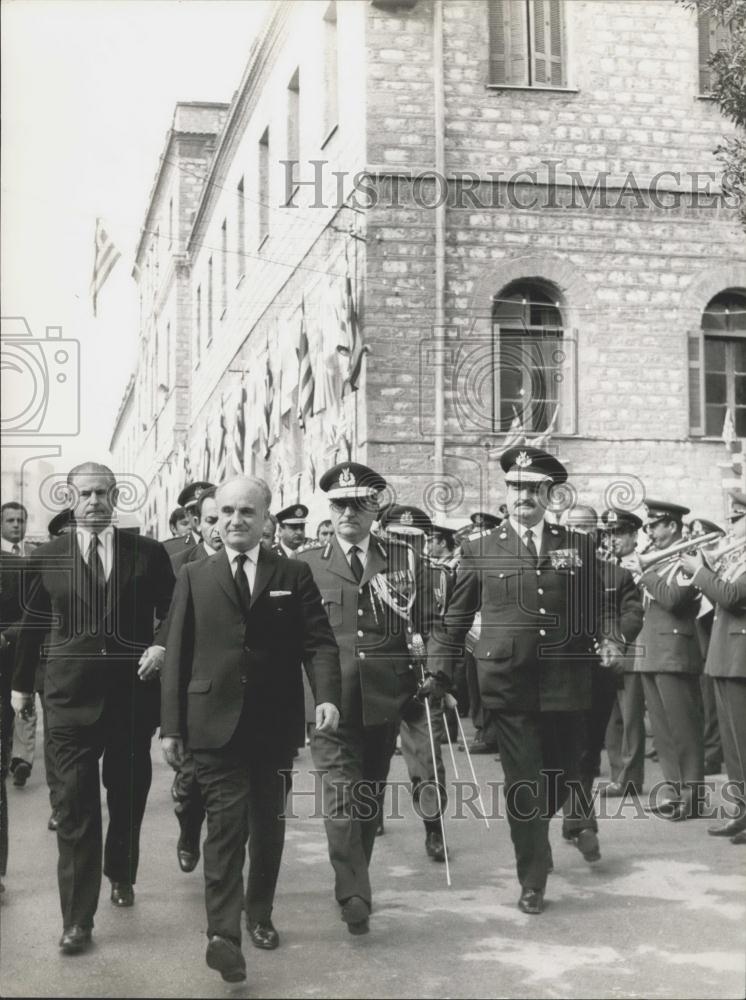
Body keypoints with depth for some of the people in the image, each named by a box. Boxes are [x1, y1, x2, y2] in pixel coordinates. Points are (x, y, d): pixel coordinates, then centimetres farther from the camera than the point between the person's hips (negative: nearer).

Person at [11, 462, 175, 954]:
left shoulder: (149, 553, 0)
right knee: (75, 805, -2)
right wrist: (21, 683, 18)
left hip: (133, 693, 1)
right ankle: (78, 918, 3)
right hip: (71, 696, -1)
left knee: (128, 795, 16)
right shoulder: (46, 558, 3)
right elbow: (32, 625, 12)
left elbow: (172, 613, 7)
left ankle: (121, 874, 41)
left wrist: (161, 646, -12)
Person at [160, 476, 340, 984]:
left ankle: (261, 915, 29)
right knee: (227, 823, -10)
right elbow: (177, 654, 4)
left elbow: (319, 641, -1)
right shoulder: (194, 576, 5)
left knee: (268, 824, 12)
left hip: (275, 726, 2)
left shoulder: (294, 575, 5)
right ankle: (224, 933, -11)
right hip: (215, 725, -1)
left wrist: (328, 695, -19)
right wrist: (172, 725, 0)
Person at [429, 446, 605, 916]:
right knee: (523, 783, 1)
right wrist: (439, 671, -1)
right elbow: (455, 617, 4)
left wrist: (607, 645, 0)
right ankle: (533, 880, 16)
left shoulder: (580, 546, 5)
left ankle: (579, 816, 50)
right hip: (509, 683, -1)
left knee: (563, 771, 14)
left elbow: (596, 611, 13)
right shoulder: (479, 549, 1)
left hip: (565, 683, 1)